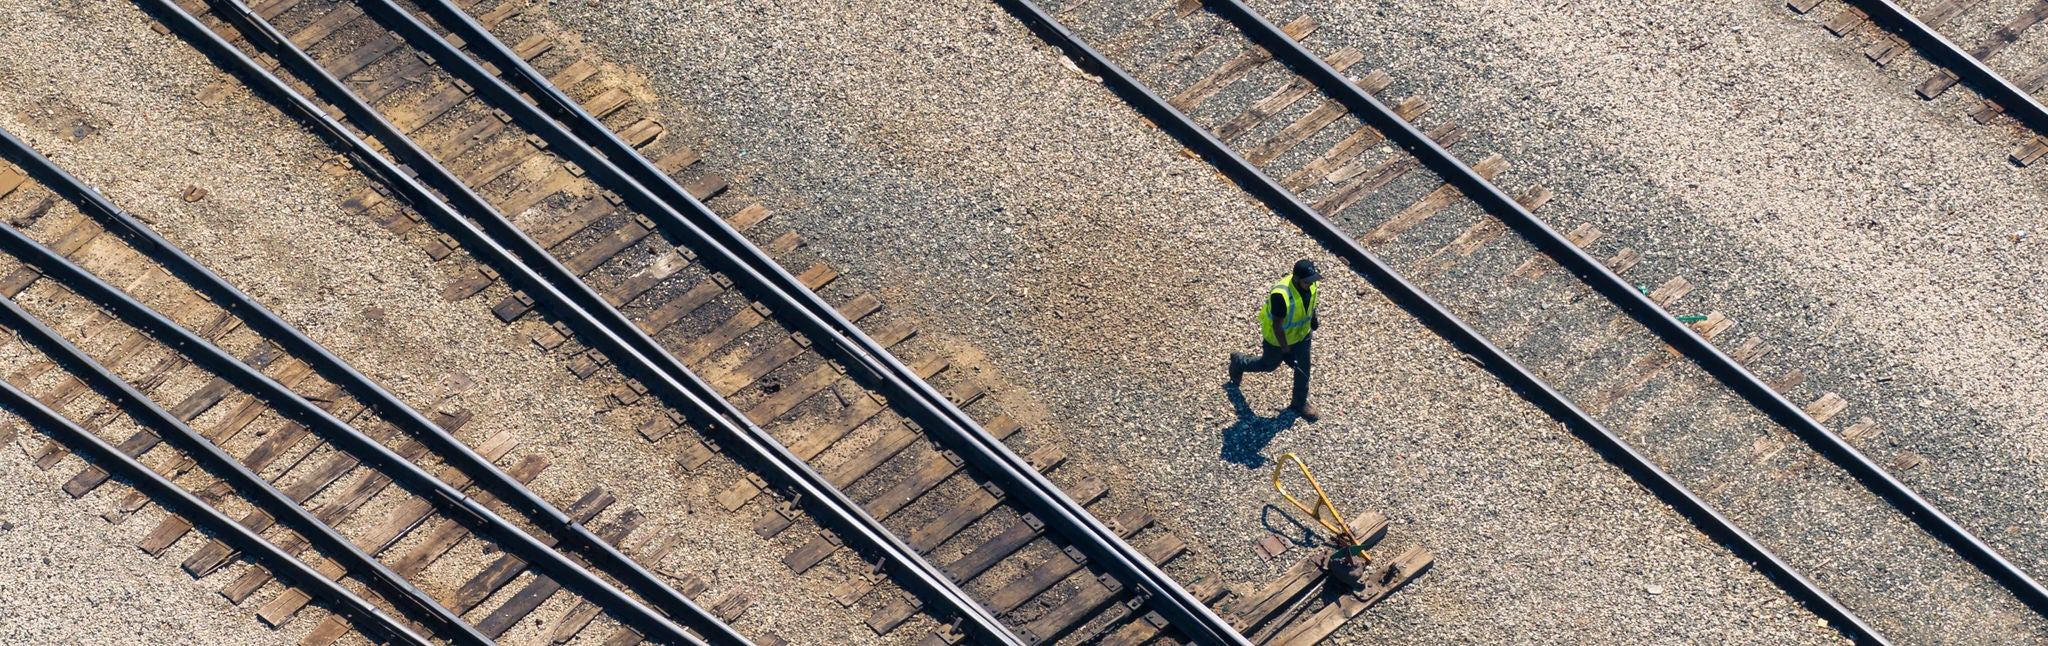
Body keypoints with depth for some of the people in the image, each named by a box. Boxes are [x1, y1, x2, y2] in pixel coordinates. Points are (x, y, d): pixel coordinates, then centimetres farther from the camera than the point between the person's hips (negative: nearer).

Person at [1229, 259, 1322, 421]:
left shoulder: (1311, 285, -19)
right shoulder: (1280, 295, -41)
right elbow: (1277, 325, -33)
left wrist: (1314, 319, 19)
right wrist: (1286, 351, -28)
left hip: (1302, 334, 6)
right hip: (1277, 339, -6)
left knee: (1303, 368, 13)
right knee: (1269, 365, 20)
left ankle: (1300, 403, 35)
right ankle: (1239, 363, 48)